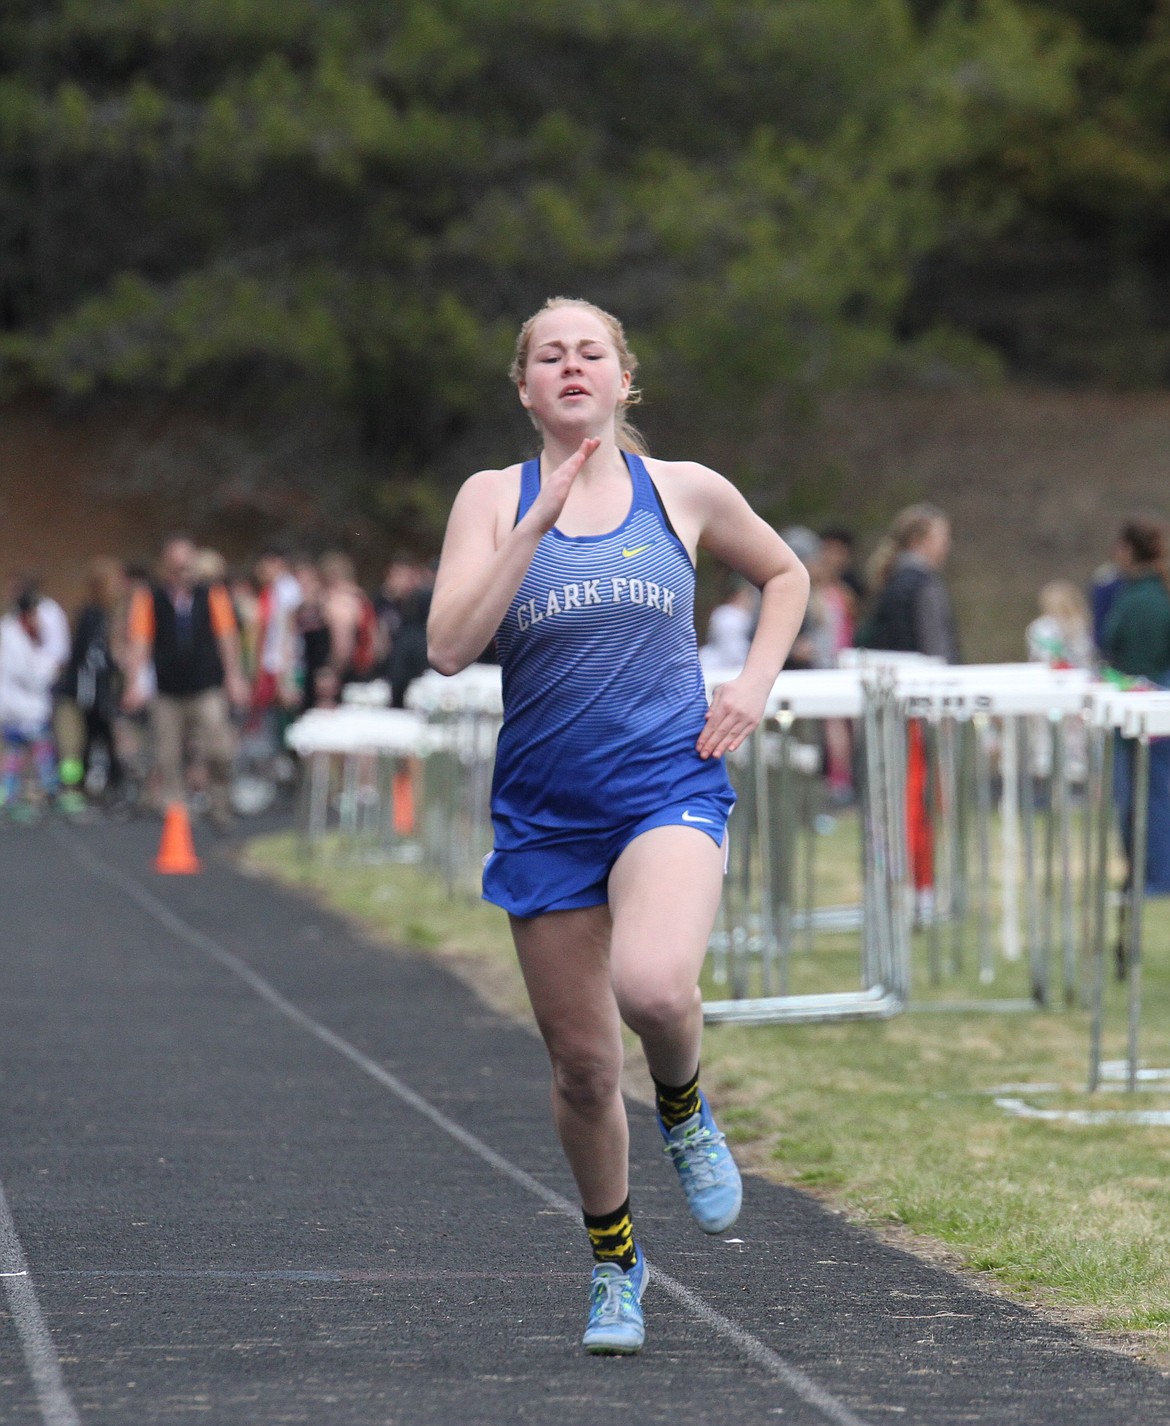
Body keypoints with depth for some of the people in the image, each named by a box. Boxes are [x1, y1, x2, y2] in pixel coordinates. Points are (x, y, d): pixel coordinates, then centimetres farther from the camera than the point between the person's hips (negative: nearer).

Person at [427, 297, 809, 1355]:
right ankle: (615, 1264, 30)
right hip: (546, 816, 1)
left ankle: (685, 1110, 4)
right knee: (583, 1065, 6)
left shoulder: (685, 491, 5)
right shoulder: (493, 500, 2)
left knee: (653, 988, -31)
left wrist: (754, 686, 7)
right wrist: (539, 521, -17)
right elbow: (450, 648, -12)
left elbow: (784, 574, 23)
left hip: (671, 787, -1)